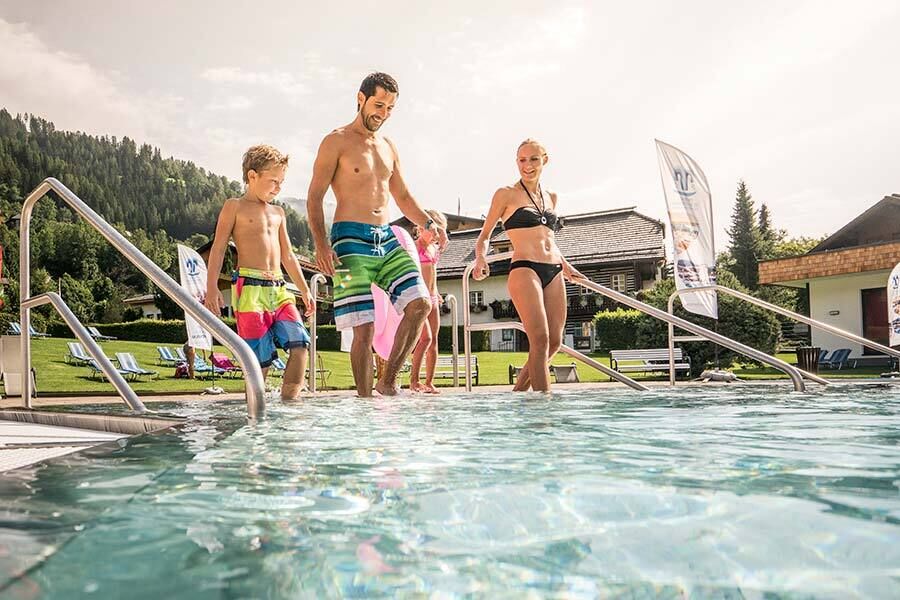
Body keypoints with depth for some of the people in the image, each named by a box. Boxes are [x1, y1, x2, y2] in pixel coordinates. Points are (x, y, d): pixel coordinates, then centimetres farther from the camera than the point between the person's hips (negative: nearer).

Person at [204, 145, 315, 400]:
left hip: (279, 289, 6)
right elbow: (218, 249, 0)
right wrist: (212, 289, -10)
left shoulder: (278, 212, 22)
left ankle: (290, 398, -3)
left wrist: (305, 291, 24)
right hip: (250, 289, -6)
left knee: (300, 343, -10)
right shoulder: (234, 207, 4)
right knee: (261, 355, -8)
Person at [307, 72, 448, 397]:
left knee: (420, 303, -9)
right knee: (364, 327, -9)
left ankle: (388, 379, 3)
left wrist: (428, 223, 6)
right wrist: (321, 244, -17)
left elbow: (403, 196, 24)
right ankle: (365, 398, 3)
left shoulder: (388, 147, 20)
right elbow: (314, 197, -4)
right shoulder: (337, 142, 0)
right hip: (351, 240, -6)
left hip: (387, 238, 6)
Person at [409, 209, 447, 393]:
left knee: (434, 340, 4)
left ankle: (429, 382, 9)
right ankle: (414, 379, -7)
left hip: (432, 299, 8)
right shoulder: (415, 246, -7)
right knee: (426, 338, -15)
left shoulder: (435, 247, 16)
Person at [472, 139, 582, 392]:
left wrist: (565, 265, 26)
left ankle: (518, 392, 17)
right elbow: (484, 235, 5)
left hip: (554, 272, 6)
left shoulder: (550, 197, 19)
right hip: (524, 269, -6)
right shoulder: (507, 194, 3)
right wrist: (480, 258, -14)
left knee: (554, 341, 1)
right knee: (540, 338, -18)